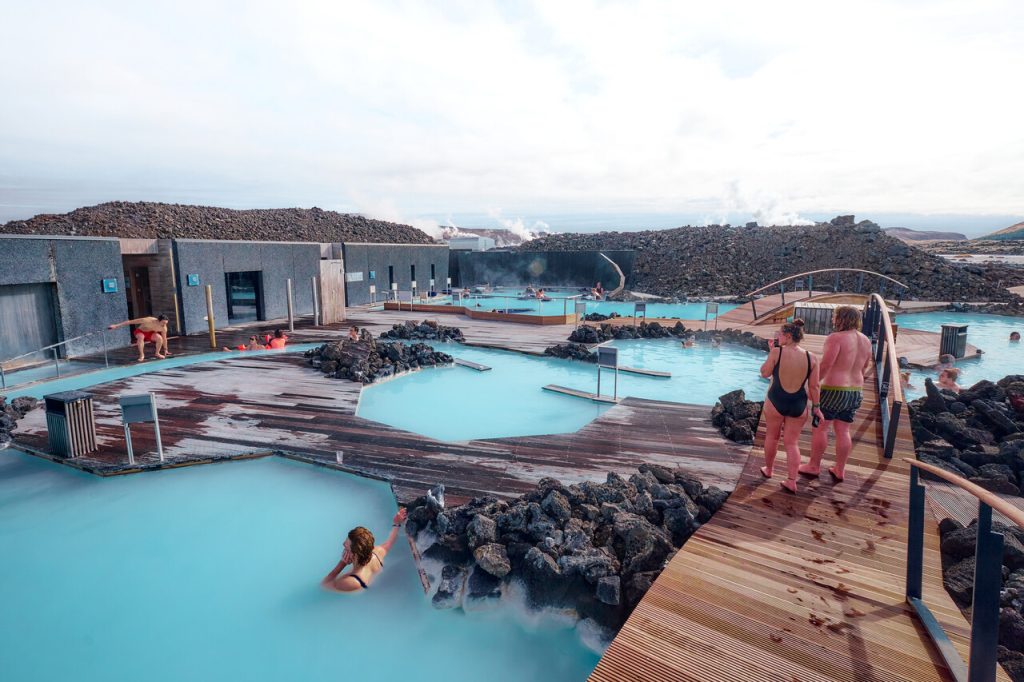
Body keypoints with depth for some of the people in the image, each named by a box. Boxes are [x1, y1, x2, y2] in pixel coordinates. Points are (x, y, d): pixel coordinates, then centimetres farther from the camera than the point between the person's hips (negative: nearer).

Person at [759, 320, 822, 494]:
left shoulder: (777, 352, -15)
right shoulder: (811, 357, -6)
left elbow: (764, 373, -3)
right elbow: (814, 386, -2)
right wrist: (816, 406, 8)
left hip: (775, 401, -2)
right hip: (799, 405, 2)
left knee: (772, 436, 19)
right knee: (792, 442, 12)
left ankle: (768, 470, 36)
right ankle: (791, 481, 12)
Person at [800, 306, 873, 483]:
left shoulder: (836, 337, -16)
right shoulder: (865, 340, 9)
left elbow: (824, 366, -21)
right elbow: (864, 369, 17)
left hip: (833, 390, -7)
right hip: (855, 391, 7)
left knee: (820, 428, 4)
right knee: (843, 431, 13)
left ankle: (814, 466, 13)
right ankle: (840, 470, 20)